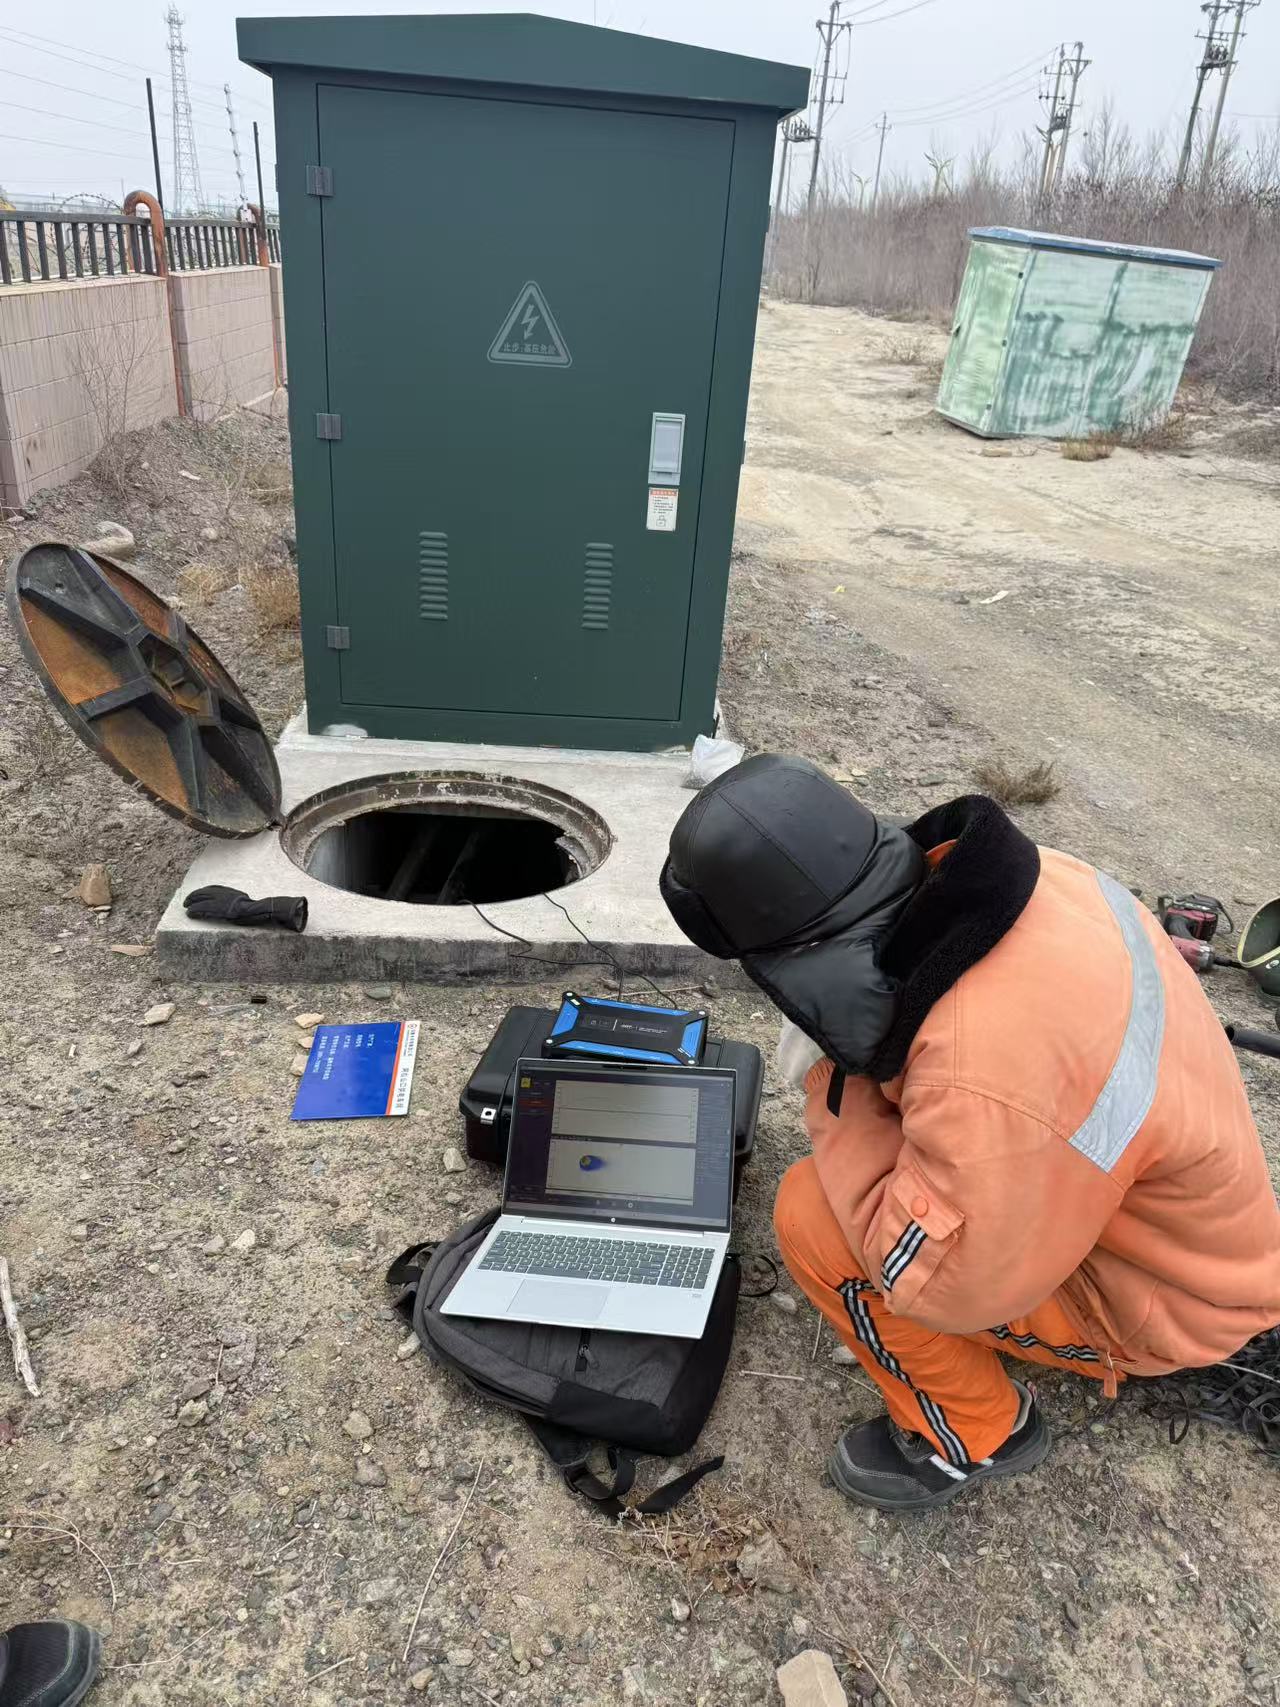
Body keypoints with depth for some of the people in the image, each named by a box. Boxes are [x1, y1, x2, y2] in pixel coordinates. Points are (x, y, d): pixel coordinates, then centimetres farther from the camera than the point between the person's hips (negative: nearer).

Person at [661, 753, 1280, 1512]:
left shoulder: (986, 1074, -41)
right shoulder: (1025, 879, -16)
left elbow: (932, 1281, -26)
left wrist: (834, 1085, -20)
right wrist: (850, 1062, -7)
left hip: (1155, 1291, -8)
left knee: (814, 1217, -17)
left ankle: (976, 1434, 9)